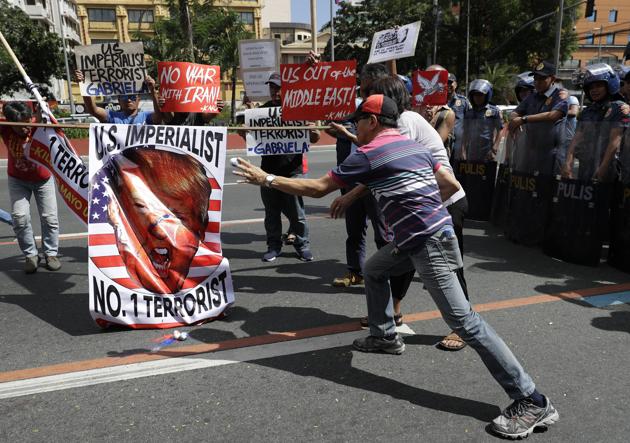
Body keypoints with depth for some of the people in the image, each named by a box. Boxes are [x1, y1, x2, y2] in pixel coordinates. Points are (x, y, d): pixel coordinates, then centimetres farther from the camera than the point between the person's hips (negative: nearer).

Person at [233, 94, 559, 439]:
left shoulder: (368, 153, -8)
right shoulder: (415, 146, 15)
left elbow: (317, 188, -6)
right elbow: (451, 185, 16)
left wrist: (267, 179, 2)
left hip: (429, 242, -10)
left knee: (461, 320, -10)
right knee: (373, 269, 24)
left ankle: (532, 402, -4)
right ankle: (385, 336, 38)